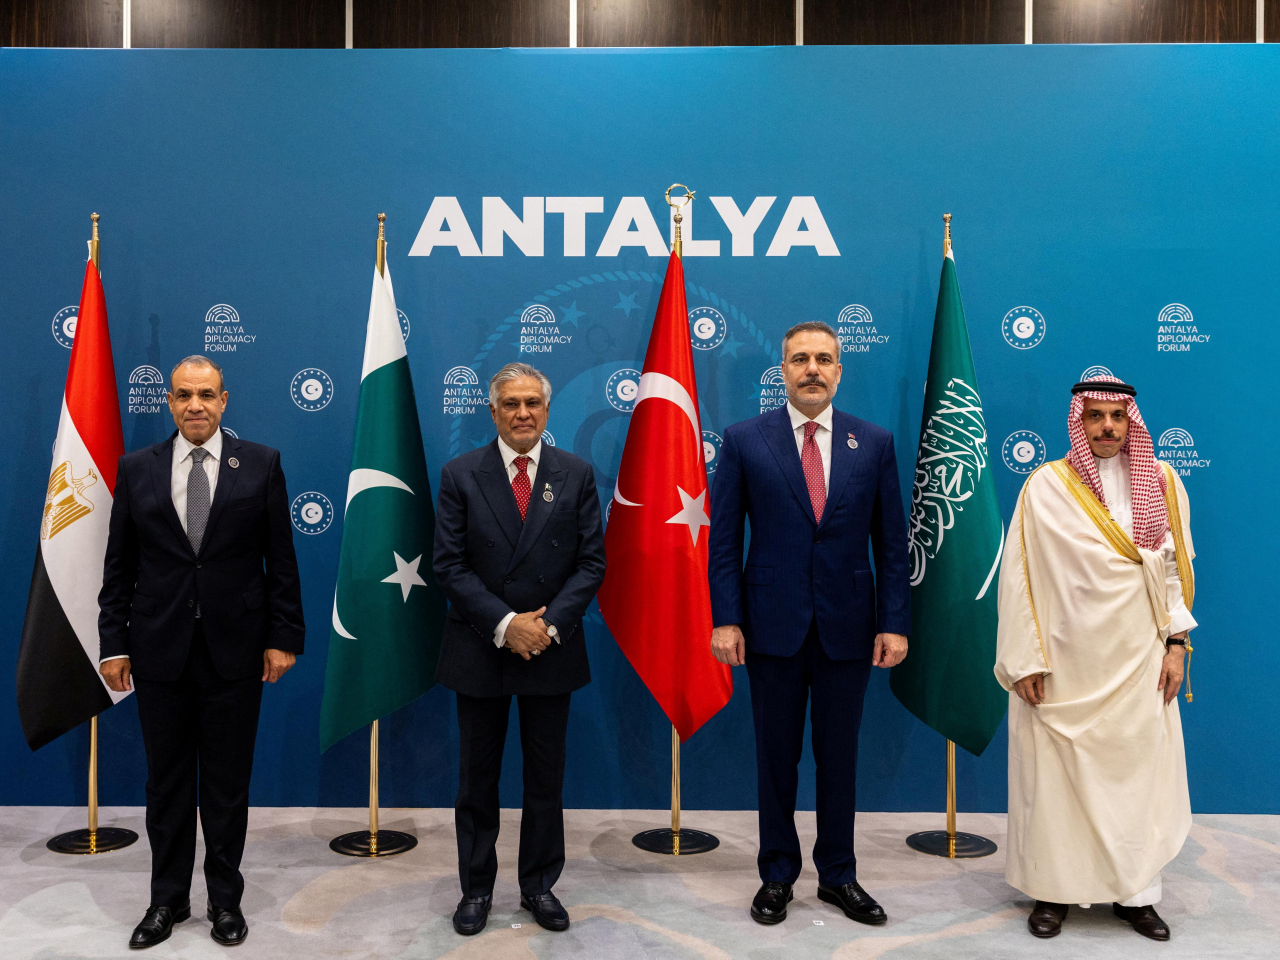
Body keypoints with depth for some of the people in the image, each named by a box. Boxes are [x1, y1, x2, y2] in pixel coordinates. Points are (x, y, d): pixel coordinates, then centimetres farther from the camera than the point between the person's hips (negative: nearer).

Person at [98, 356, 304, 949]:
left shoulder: (261, 464, 0)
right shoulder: (136, 468, 4)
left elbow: (281, 560, 0)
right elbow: (119, 566, 5)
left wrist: (283, 637, -4)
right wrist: (113, 643, 1)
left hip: (234, 648, -1)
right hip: (159, 649, 2)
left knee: (228, 782, 9)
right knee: (166, 781, 11)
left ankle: (225, 898, 25)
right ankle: (168, 899, 27)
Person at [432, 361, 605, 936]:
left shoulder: (576, 474, 2)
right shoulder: (460, 475, -1)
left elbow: (592, 562, -1)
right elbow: (449, 565, -6)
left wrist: (549, 623, -13)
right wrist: (504, 624, -15)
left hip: (552, 650, 1)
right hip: (479, 651, -1)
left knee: (546, 778, 11)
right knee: (477, 779, 10)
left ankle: (539, 886, 26)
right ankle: (476, 889, 24)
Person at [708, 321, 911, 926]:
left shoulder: (875, 443, 4)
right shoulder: (744, 441, 0)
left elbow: (891, 543, 4)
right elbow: (724, 540, -1)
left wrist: (895, 622, -2)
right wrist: (726, 620, -8)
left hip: (847, 627, 1)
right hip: (773, 626, -1)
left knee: (840, 757, 12)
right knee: (777, 757, 10)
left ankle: (838, 876, 27)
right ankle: (777, 875, 26)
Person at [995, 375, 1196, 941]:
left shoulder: (1161, 483, 6)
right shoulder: (1044, 487, -3)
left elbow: (1174, 568, 9)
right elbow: (1018, 578, -4)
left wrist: (1175, 643, 1)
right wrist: (1024, 661, -7)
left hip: (1137, 662, 2)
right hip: (1063, 662, -2)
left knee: (1139, 772, 5)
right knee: (1054, 774, 3)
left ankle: (1136, 892, 20)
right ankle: (1052, 891, 18)